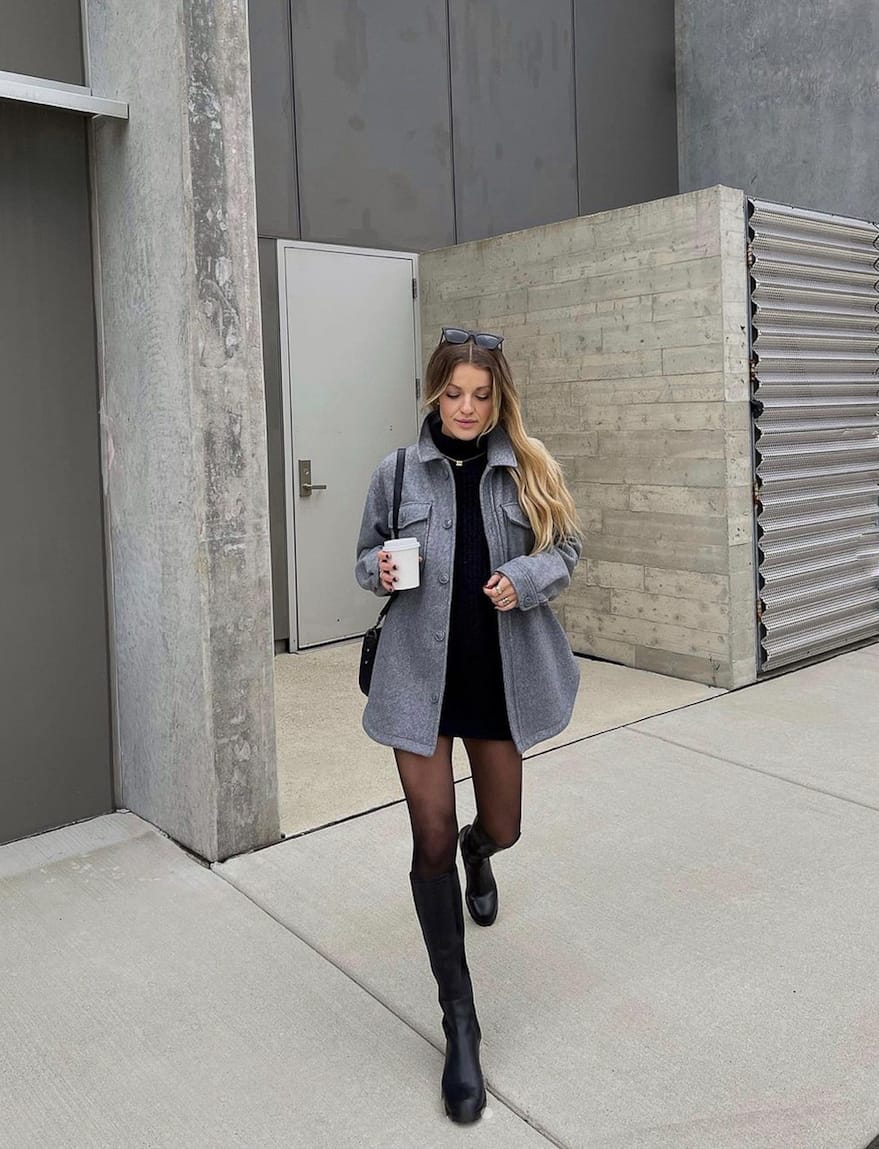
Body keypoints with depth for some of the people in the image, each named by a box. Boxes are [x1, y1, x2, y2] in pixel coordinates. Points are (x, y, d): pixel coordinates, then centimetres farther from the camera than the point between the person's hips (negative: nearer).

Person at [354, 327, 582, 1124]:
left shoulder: (528, 468, 0)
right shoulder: (399, 472, -1)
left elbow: (567, 549, 5)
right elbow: (366, 555, 8)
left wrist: (527, 577, -16)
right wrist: (381, 570, -15)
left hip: (501, 675, 2)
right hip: (420, 677, -1)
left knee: (501, 827, 16)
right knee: (432, 843, -1)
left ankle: (477, 856, 59)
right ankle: (460, 1027, 16)